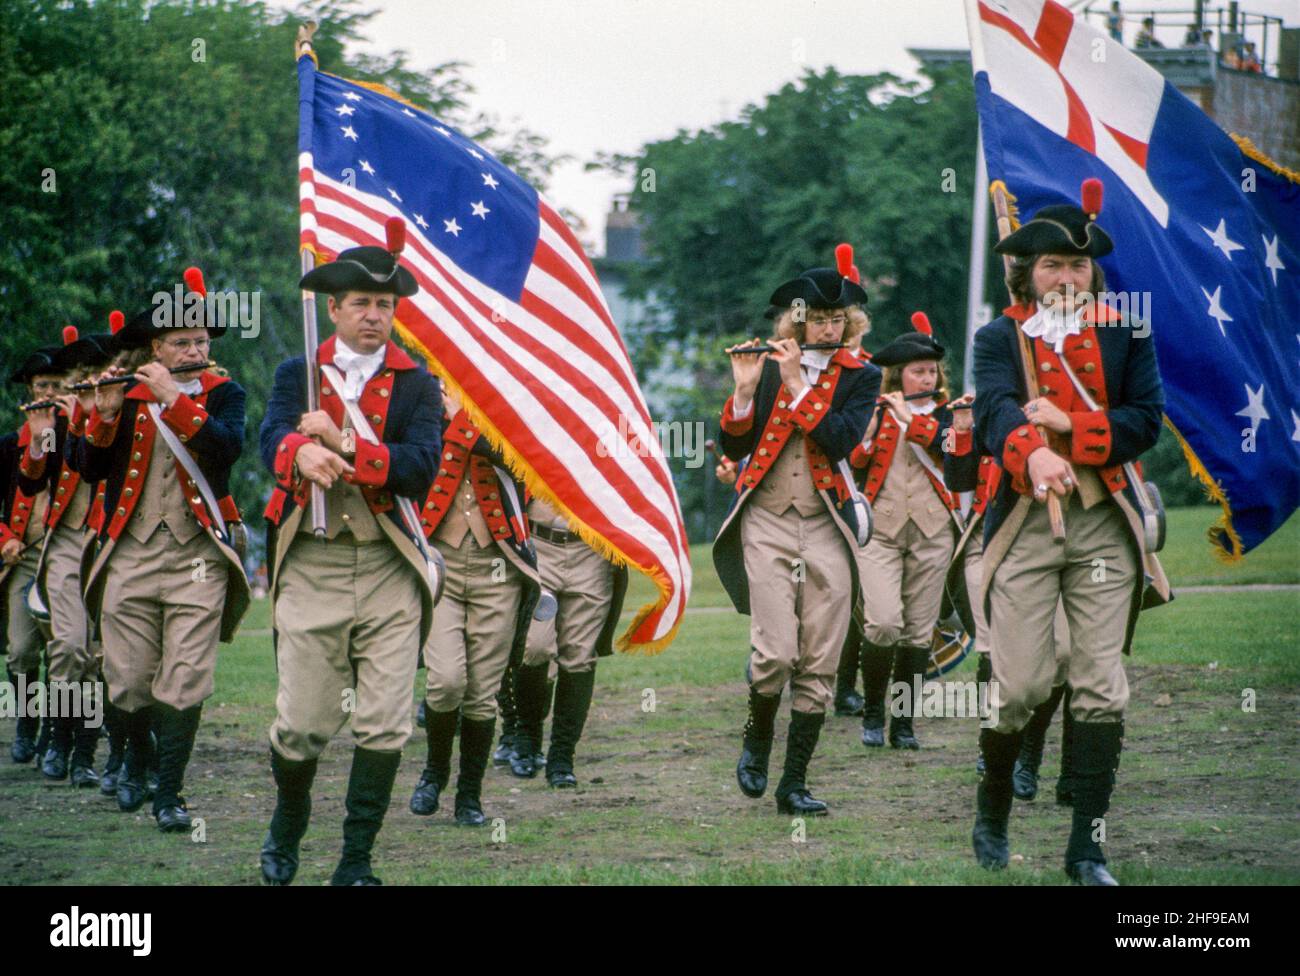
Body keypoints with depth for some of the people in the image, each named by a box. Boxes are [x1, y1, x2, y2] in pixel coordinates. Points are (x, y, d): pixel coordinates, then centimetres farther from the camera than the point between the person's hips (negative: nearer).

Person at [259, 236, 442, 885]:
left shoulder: (416, 386, 8)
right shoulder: (297, 374, 9)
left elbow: (420, 468, -9)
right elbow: (273, 439, -11)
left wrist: (343, 444, -22)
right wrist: (303, 452, -35)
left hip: (389, 569, 1)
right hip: (311, 564, 0)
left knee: (384, 726, -3)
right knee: (303, 724, -1)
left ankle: (357, 861, 9)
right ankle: (289, 819, 29)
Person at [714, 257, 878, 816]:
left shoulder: (860, 377, 6)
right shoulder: (768, 367, 9)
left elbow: (841, 439, -11)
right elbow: (734, 446, 2)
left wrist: (797, 385, -13)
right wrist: (745, 389, -12)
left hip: (826, 528, 1)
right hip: (767, 523, -1)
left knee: (819, 665, -1)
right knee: (776, 653, -15)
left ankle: (794, 783, 8)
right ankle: (757, 738, 14)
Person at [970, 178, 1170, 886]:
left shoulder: (1125, 335, 9)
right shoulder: (999, 337, 3)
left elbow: (1146, 421, -3)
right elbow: (995, 410, -17)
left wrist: (1068, 424, -15)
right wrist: (1033, 452, -38)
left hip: (1105, 528, 2)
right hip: (1024, 523, -2)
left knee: (1100, 689, -2)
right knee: (1020, 686, -5)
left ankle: (1087, 846, 4)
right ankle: (992, 807, 21)